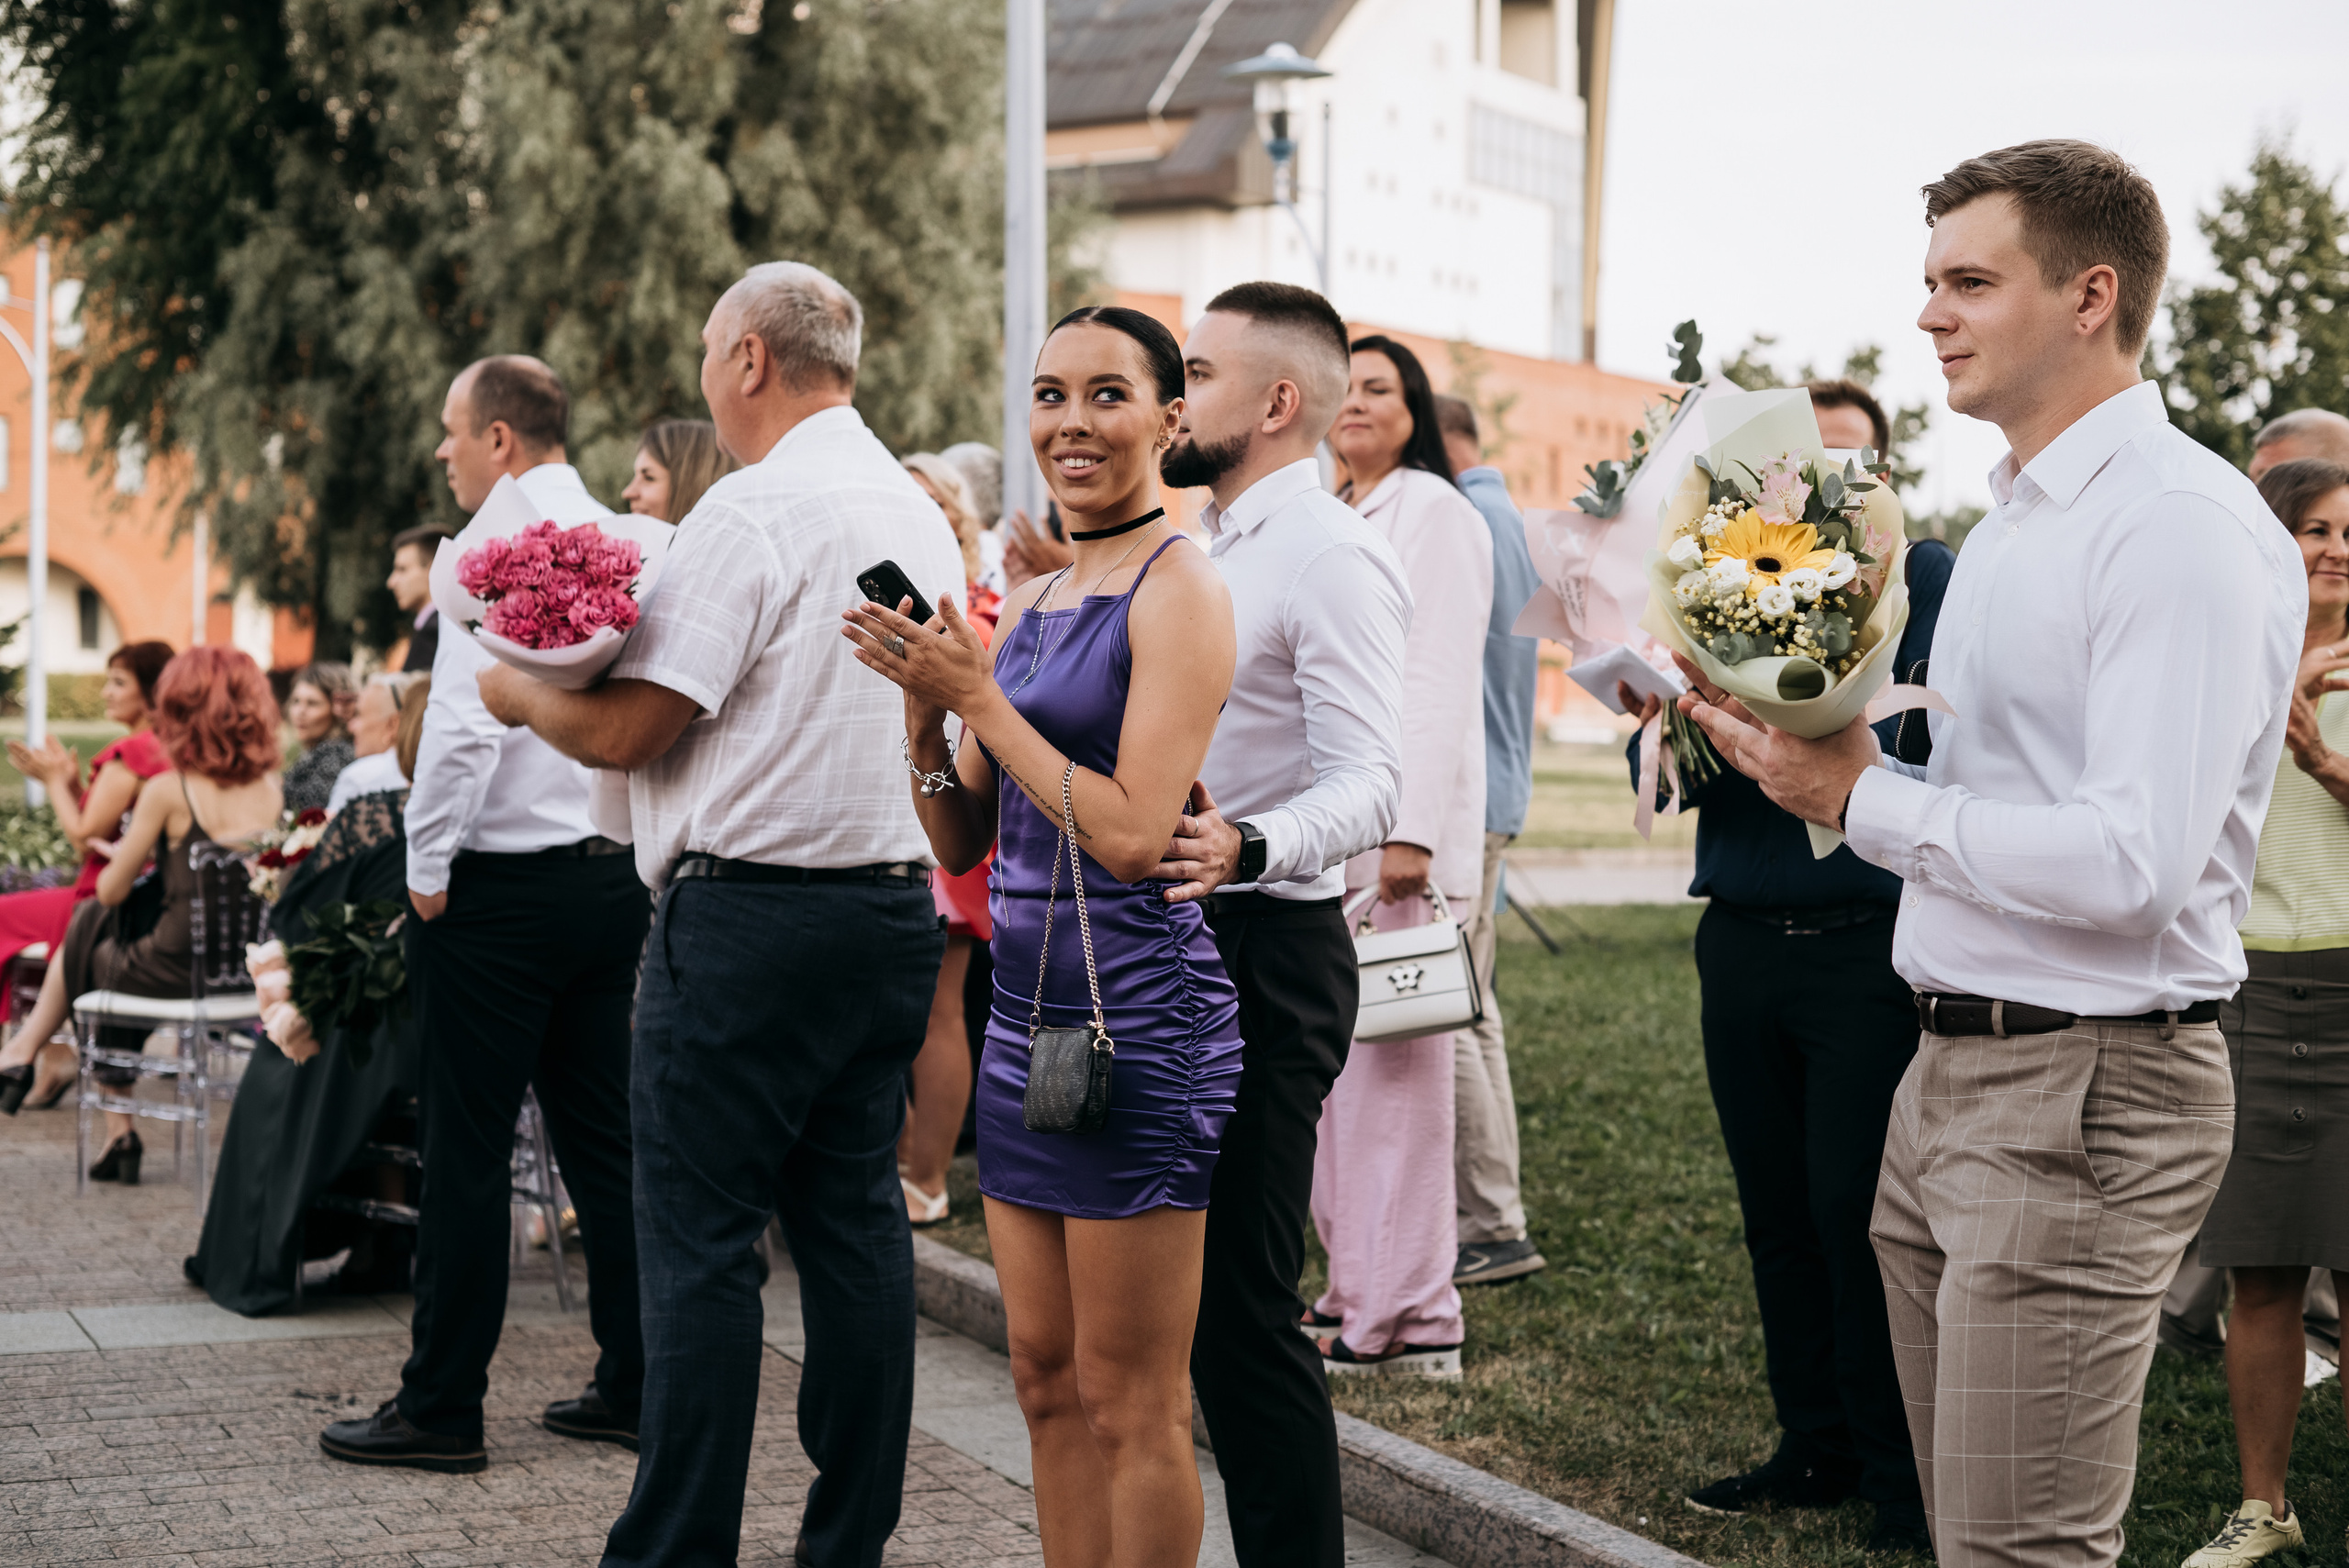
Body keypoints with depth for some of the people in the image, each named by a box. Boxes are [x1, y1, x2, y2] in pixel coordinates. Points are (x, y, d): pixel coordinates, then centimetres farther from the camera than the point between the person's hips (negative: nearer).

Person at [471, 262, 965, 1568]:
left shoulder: (752, 514, -12)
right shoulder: (923, 515, 14)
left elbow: (623, 731, -13)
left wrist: (516, 691, 6)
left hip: (751, 910, -8)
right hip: (896, 903, 8)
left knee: (702, 1239, -2)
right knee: (855, 1225, 10)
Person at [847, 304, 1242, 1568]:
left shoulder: (1177, 588, -10)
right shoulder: (1033, 603, 14)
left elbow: (1132, 836, -19)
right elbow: (961, 842, 14)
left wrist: (980, 699, -13)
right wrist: (925, 712, -3)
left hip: (1137, 1007, -8)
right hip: (1028, 1003, 8)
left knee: (1130, 1401, -1)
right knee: (1047, 1378, 13)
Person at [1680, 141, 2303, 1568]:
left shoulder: (2185, 525, -16)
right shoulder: (2011, 524, 16)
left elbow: (2135, 865, -24)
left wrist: (1864, 802, -16)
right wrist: (1844, 762, 2)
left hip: (2091, 1091, -10)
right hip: (1954, 1075, 10)